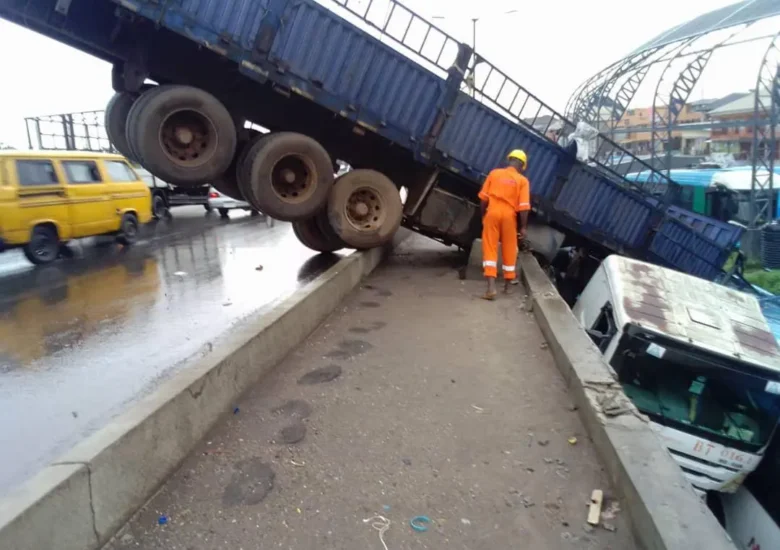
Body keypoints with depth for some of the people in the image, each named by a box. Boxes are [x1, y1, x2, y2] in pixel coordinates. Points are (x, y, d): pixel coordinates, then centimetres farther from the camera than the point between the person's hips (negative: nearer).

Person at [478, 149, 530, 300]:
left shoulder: (494, 173, 5)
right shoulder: (522, 180, 0)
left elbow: (484, 197, 4)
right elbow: (523, 206, -6)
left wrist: (483, 215, 17)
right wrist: (523, 227, -1)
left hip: (492, 213, 1)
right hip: (509, 216, 0)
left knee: (490, 249, -1)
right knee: (509, 250, 14)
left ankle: (491, 287, -14)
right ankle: (508, 284, 27)